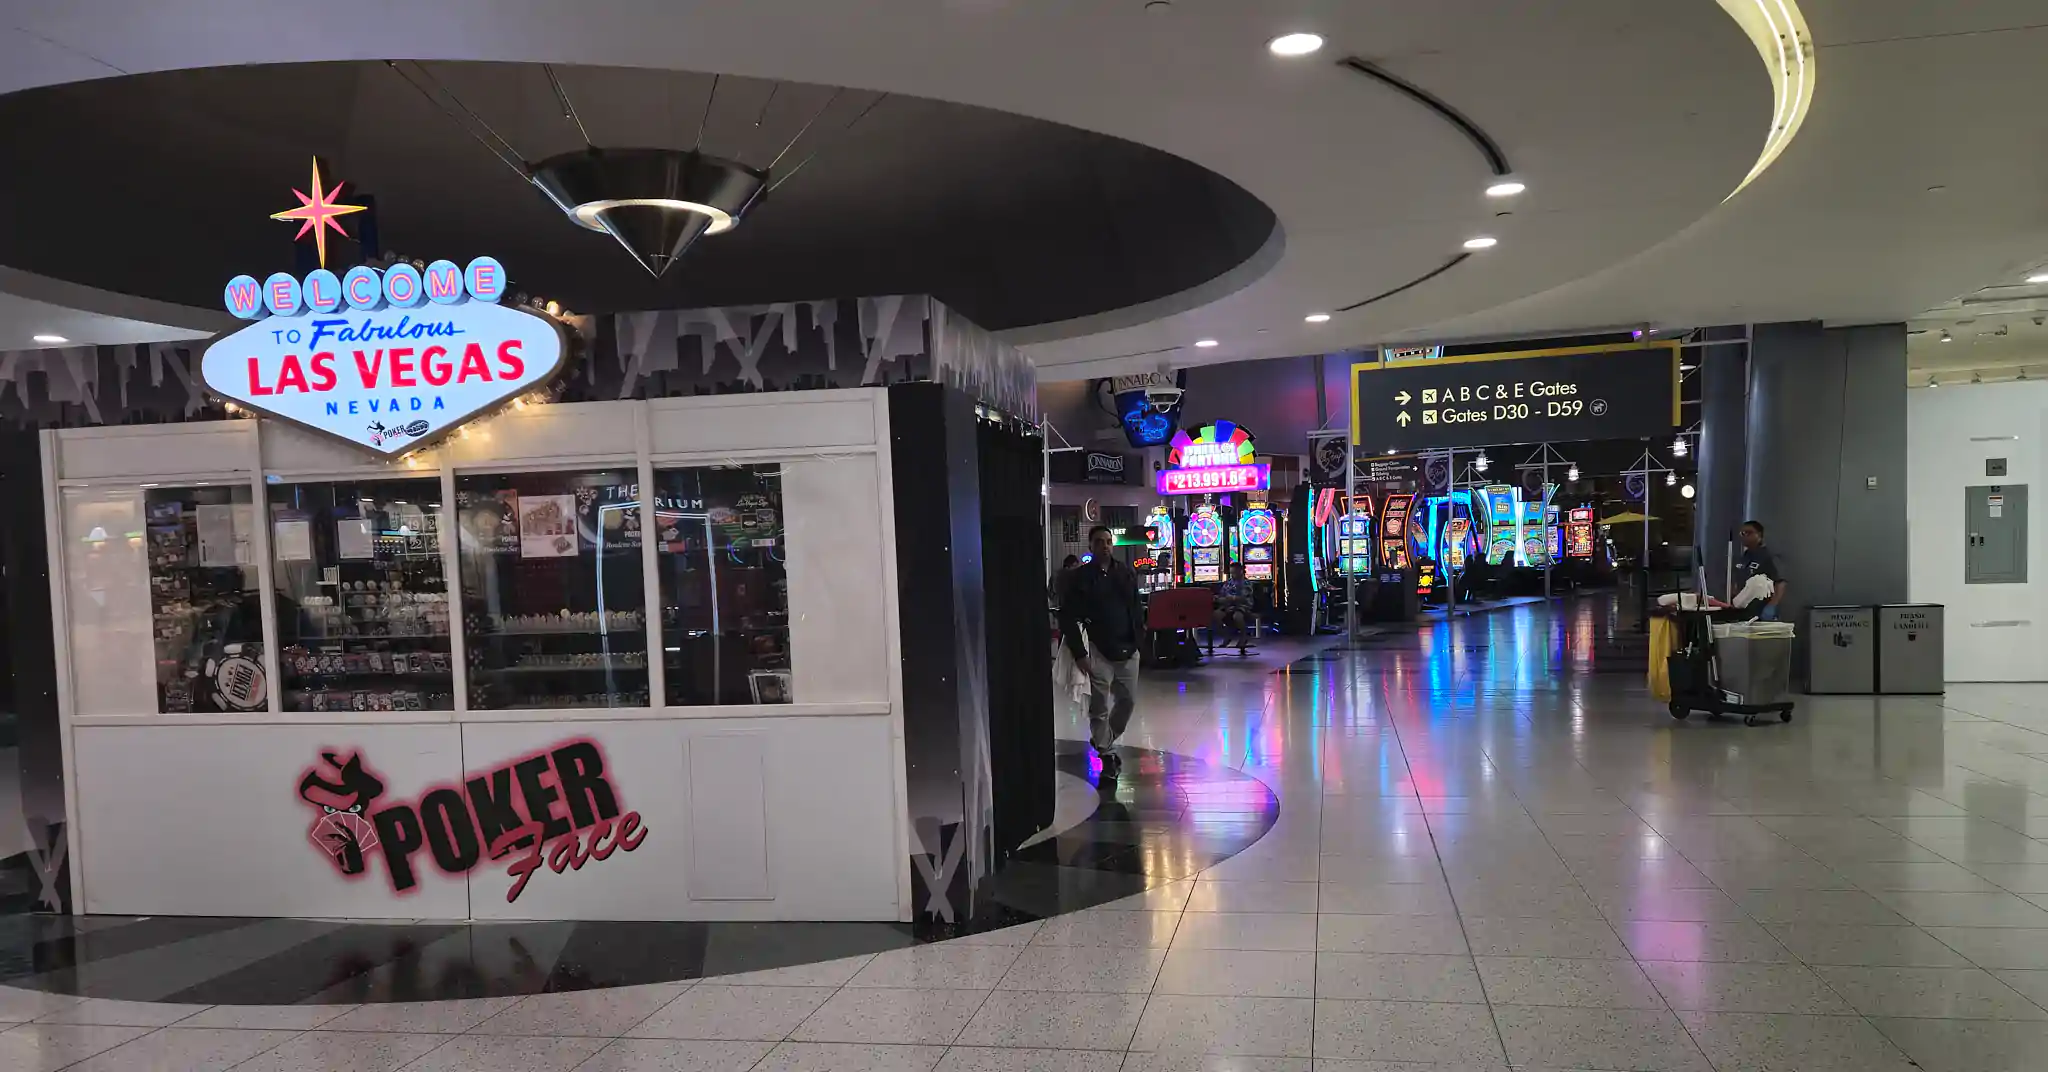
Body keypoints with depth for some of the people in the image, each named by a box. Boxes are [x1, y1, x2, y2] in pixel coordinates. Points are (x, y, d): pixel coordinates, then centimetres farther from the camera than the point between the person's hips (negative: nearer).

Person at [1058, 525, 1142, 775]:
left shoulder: (1127, 573, 9)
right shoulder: (1080, 577, -4)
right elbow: (1068, 618, -4)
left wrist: (1139, 638, 7)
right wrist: (1079, 653, -9)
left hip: (1128, 650, 4)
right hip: (1099, 651, -4)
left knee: (1127, 701, 10)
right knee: (1100, 707, -1)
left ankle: (1103, 740, 31)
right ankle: (1107, 754, 12)